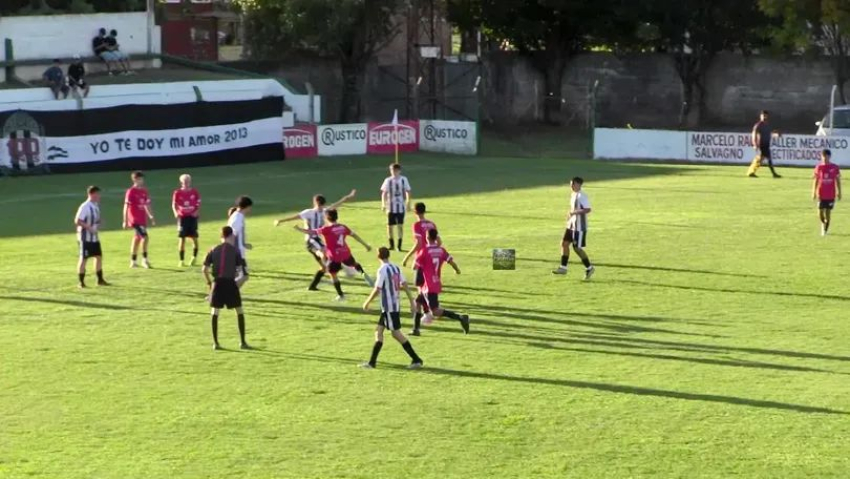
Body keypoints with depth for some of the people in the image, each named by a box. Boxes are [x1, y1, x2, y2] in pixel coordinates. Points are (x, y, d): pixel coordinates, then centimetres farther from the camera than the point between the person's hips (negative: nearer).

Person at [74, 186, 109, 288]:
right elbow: (77, 221, -22)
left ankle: (100, 280, 19)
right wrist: (90, 228, -24)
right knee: (84, 259, -2)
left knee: (99, 256, 11)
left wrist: (97, 227, 4)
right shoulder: (85, 207, -19)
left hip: (95, 237, 9)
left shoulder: (96, 205, 9)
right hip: (86, 237, -9)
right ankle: (81, 282, 4)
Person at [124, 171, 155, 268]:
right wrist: (125, 221, -11)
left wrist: (151, 217, 18)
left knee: (137, 238, 12)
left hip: (142, 219, 8)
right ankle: (144, 259, -11)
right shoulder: (131, 191, -10)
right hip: (135, 219, -8)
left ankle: (133, 262, 19)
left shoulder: (144, 191, 10)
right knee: (145, 236, -17)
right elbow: (126, 206, -10)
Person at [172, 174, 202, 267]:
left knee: (194, 237, 2)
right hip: (182, 217, -1)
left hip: (192, 217, 1)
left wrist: (197, 211, -12)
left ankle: (194, 257, 21)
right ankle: (181, 260, 3)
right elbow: (174, 204, 3)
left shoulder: (194, 192, 1)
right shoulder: (178, 193, -1)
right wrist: (175, 212, -15)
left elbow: (198, 204, 7)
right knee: (182, 238, -3)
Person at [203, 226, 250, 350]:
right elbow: (242, 271, -5)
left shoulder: (213, 250, 9)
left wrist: (209, 282, 16)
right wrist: (239, 283, 8)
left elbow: (205, 269, 4)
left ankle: (215, 343, 6)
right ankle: (242, 342, 7)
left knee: (215, 312, 10)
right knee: (239, 311, 9)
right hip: (230, 283, -2)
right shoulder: (235, 251, 2)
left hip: (217, 283, 2)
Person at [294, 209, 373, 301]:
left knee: (333, 275, 11)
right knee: (354, 263, 33)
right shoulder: (343, 227, 3)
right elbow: (355, 235, 11)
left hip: (334, 256, -5)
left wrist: (299, 229, 0)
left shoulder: (326, 229, -14)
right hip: (345, 253, 5)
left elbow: (312, 232, -12)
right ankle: (364, 274, 9)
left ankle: (341, 295, 13)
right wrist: (366, 245, 21)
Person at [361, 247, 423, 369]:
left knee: (396, 333, -4)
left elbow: (377, 290, -17)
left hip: (389, 307, -9)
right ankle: (372, 362, 12)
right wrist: (412, 301, 11)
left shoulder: (382, 270, -16)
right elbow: (405, 285, 7)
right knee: (379, 331, 12)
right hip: (396, 305, 9)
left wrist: (367, 303, -7)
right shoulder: (396, 268, 8)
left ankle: (416, 360, -4)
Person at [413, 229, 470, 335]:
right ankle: (415, 329, 22)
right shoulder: (441, 250, 3)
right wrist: (457, 270, 19)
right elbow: (451, 261, -1)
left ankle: (460, 318, -23)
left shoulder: (424, 251, -13)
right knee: (418, 303, 21)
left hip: (429, 286, -8)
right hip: (437, 284, 8)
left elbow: (416, 265, -5)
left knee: (435, 311, -10)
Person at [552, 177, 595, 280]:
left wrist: (574, 212, -25)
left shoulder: (581, 196, -18)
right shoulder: (573, 195, 12)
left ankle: (589, 268, 10)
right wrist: (570, 215, 11)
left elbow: (587, 209, -25)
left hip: (579, 227, -10)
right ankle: (563, 268, 10)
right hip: (571, 225, 10)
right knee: (564, 243, 5)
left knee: (577, 248, -4)